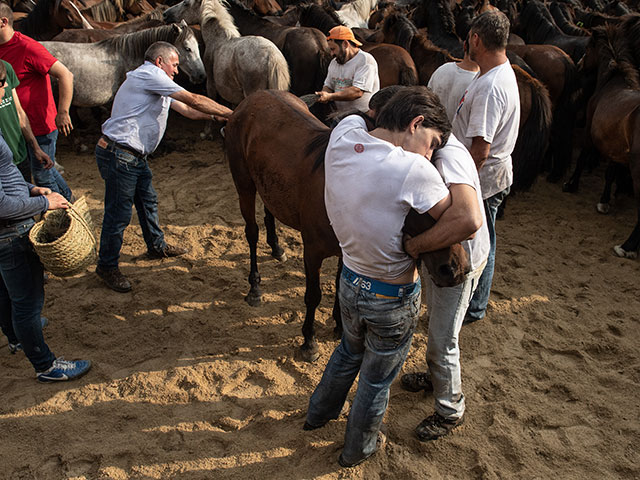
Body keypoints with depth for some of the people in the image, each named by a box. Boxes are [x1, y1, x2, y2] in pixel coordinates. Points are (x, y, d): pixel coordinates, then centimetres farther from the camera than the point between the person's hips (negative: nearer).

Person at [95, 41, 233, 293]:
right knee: (119, 212, -3)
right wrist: (230, 114, -7)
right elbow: (194, 100, -14)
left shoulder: (157, 84, 20)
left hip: (135, 156, 11)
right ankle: (107, 265, 11)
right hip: (119, 155, -11)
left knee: (148, 201, 23)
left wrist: (217, 115, 6)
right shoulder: (149, 74, -12)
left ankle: (157, 246, 42)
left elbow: (187, 110, 19)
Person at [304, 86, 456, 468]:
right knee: (377, 380, 21)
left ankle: (319, 412, 58)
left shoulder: (344, 134, -12)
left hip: (350, 282, 6)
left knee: (350, 350, 35)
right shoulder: (415, 170, -30)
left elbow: (358, 115, 13)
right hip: (394, 299, -6)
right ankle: (358, 449, 47)